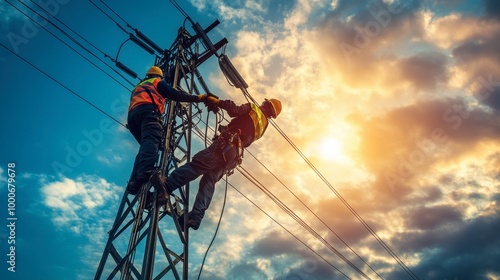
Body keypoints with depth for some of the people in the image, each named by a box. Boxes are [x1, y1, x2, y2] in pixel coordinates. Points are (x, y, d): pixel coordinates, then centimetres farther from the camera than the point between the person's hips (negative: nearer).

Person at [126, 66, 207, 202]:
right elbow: (173, 94, 9)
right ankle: (146, 171, -59)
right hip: (148, 110, -6)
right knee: (151, 140, -29)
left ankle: (135, 181, -18)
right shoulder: (158, 82, 26)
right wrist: (198, 97, 7)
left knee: (145, 146, 6)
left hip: (132, 115, 7)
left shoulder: (137, 87, 45)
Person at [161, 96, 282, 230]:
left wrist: (218, 102, 0)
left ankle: (164, 188, -28)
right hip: (234, 155, 6)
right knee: (209, 181, 1)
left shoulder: (253, 109, 9)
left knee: (195, 165, -16)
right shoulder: (264, 125, 27)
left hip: (225, 145, -6)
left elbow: (235, 111, -11)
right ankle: (196, 217, -13)